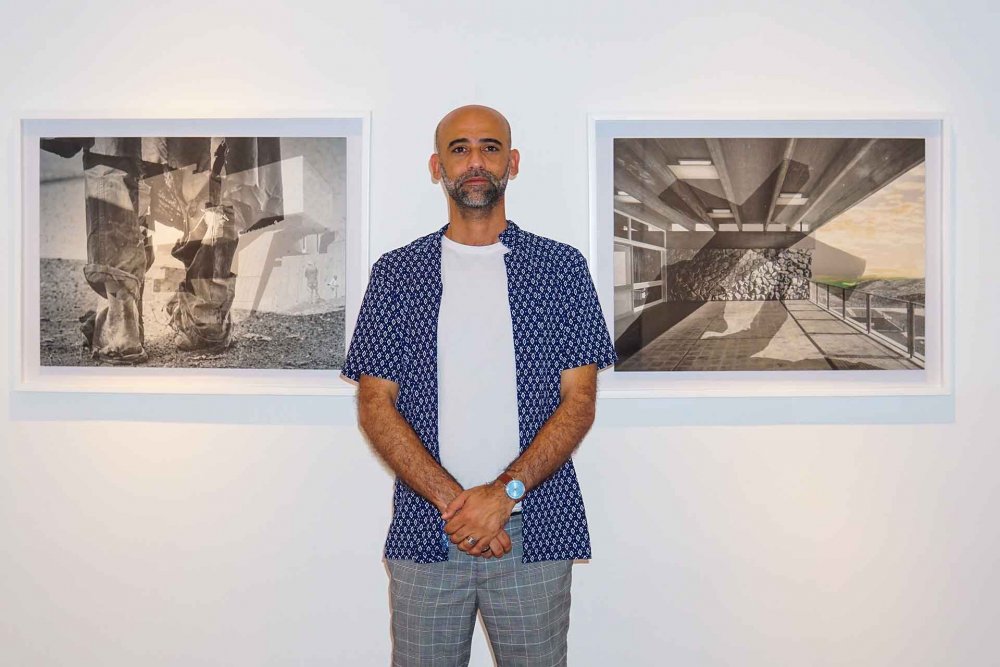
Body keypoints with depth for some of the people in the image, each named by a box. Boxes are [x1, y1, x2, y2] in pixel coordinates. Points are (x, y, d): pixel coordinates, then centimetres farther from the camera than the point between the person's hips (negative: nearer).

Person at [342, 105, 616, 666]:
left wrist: (504, 493, -14)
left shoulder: (562, 267, 3)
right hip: (425, 532, 1)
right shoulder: (397, 272, 5)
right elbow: (376, 405, 0)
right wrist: (452, 500, -12)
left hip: (534, 531, 0)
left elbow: (579, 402, -2)